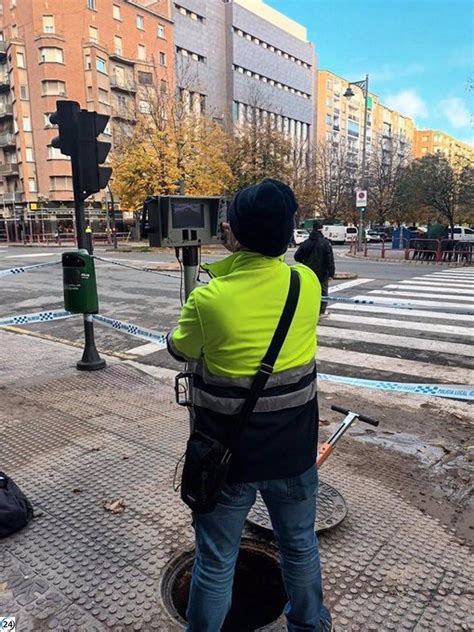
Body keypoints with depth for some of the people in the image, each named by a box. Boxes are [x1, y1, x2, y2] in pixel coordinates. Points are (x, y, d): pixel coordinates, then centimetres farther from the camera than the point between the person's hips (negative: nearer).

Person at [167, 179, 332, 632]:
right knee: (300, 545, 26)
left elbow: (180, 350, -2)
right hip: (293, 451, 4)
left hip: (226, 454, -3)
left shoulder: (208, 298, -22)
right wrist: (236, 260, 5)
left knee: (215, 562, 17)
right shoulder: (307, 283, -12)